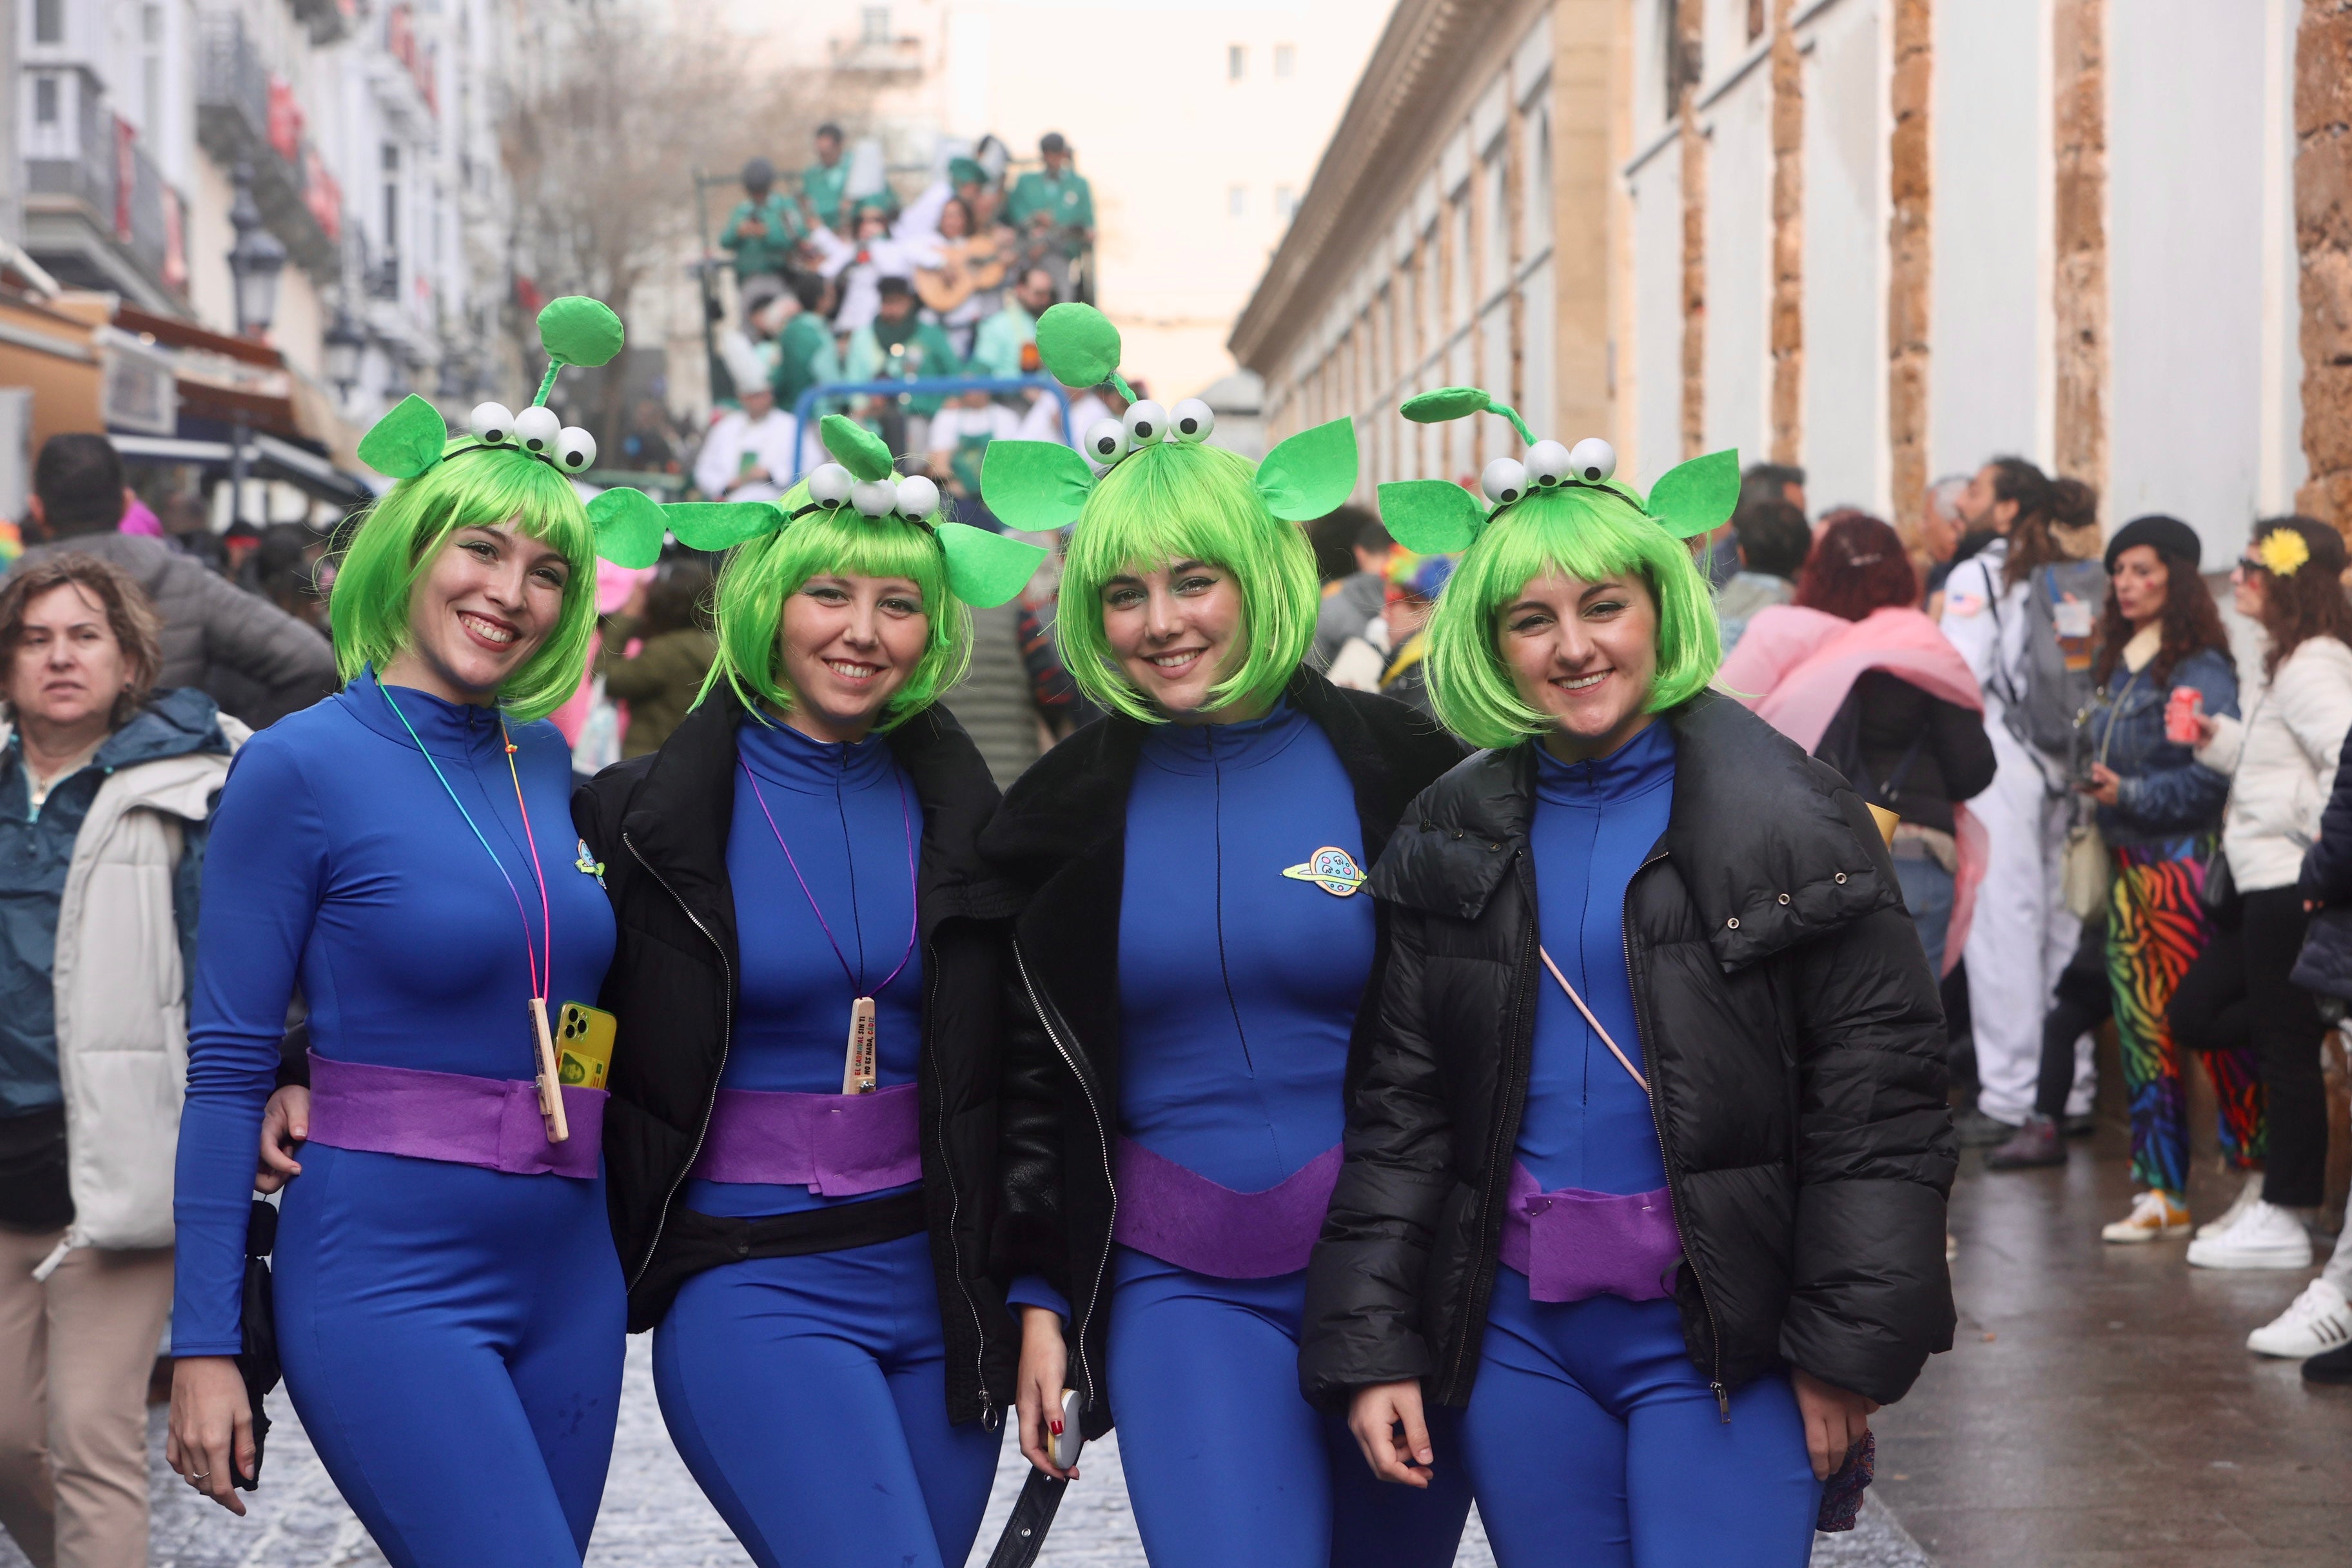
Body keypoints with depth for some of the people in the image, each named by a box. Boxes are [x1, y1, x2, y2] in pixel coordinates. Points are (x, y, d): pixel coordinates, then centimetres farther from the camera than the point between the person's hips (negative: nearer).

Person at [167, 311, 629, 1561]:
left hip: (567, 1271, 6)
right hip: (388, 1281, -6)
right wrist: (204, 1347, -9)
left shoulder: (546, 760, 10)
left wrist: (328, 1076, 5)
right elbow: (225, 1067, -7)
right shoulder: (301, 767, -7)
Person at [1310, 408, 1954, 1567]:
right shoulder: (1453, 840, 9)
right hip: (1516, 1332, 4)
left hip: (1717, 1338, -3)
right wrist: (1370, 1344, 2)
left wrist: (1848, 1350, -9)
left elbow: (1878, 1102, -5)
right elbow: (1399, 1109, 9)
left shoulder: (1787, 820, -3)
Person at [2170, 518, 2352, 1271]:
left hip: (2292, 884, -10)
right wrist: (2218, 739, 8)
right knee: (2195, 1013, 13)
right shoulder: (2288, 660, 15)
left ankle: (2283, 1218, 3)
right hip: (2266, 881, 10)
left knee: (2287, 1046, -3)